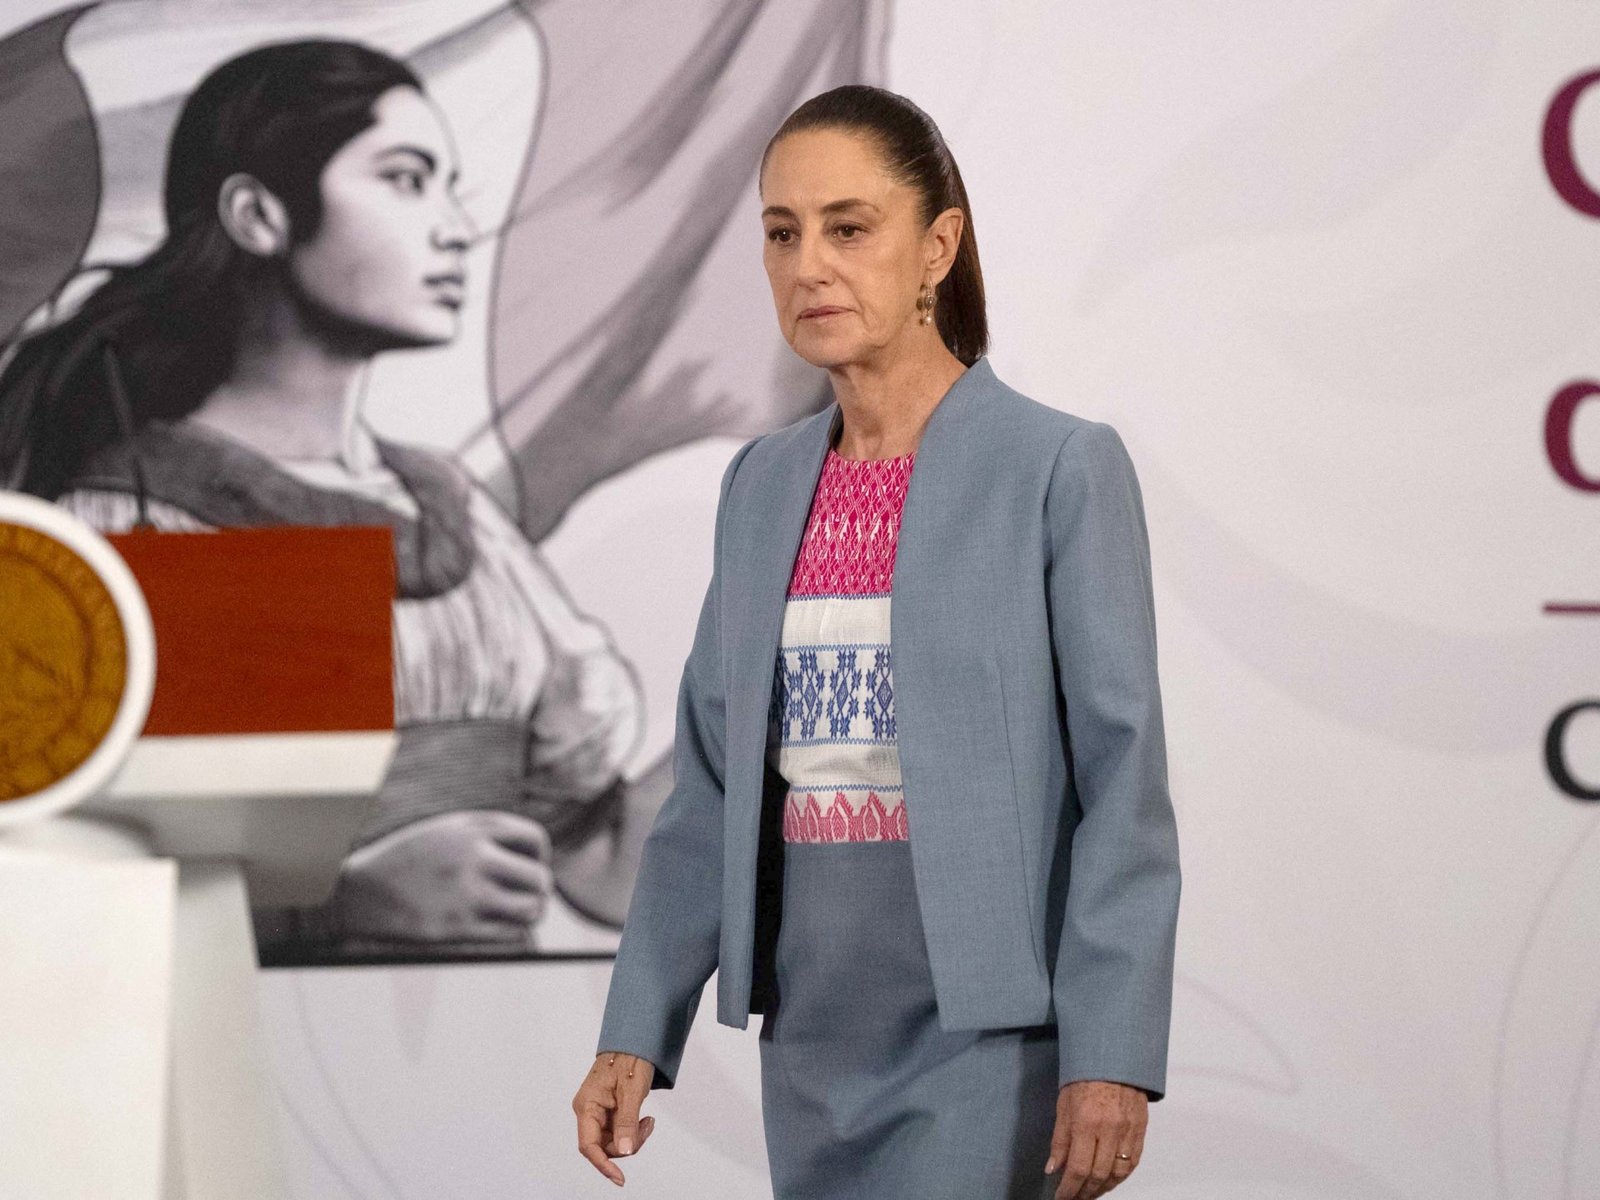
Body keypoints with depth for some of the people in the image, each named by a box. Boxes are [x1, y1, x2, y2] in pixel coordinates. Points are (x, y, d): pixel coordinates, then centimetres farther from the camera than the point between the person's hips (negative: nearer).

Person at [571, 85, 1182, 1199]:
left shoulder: (1061, 467, -6)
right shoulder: (764, 483, 11)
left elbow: (1124, 781, -9)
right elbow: (711, 784, 13)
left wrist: (1112, 1058, -15)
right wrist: (638, 1034, 8)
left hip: (985, 1035, -6)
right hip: (812, 1033, 6)